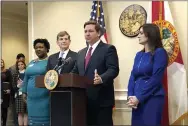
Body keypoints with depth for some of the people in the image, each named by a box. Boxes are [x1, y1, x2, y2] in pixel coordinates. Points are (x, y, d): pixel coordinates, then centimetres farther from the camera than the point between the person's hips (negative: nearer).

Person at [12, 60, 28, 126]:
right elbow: (13, 86, 7)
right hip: (19, 95, 1)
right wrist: (18, 86, -11)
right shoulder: (15, 75, 11)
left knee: (26, 112, -1)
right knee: (20, 112, -1)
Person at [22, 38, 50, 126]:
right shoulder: (31, 63, 17)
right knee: (33, 117, 11)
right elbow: (26, 79, 21)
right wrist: (24, 92, 17)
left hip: (45, 98, -6)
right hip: (32, 97, 6)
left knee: (45, 118, -4)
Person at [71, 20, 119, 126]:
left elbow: (113, 69, -14)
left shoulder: (108, 49, -3)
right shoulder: (81, 53, 20)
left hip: (102, 99, -6)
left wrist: (101, 79, -32)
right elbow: (75, 72, 21)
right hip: (85, 99, 7)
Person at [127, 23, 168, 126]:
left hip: (152, 99, -6)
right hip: (137, 100, 6)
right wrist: (130, 96, -8)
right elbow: (132, 76, 8)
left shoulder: (159, 52, -7)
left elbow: (156, 79, -15)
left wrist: (139, 98, -16)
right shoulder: (139, 55, 13)